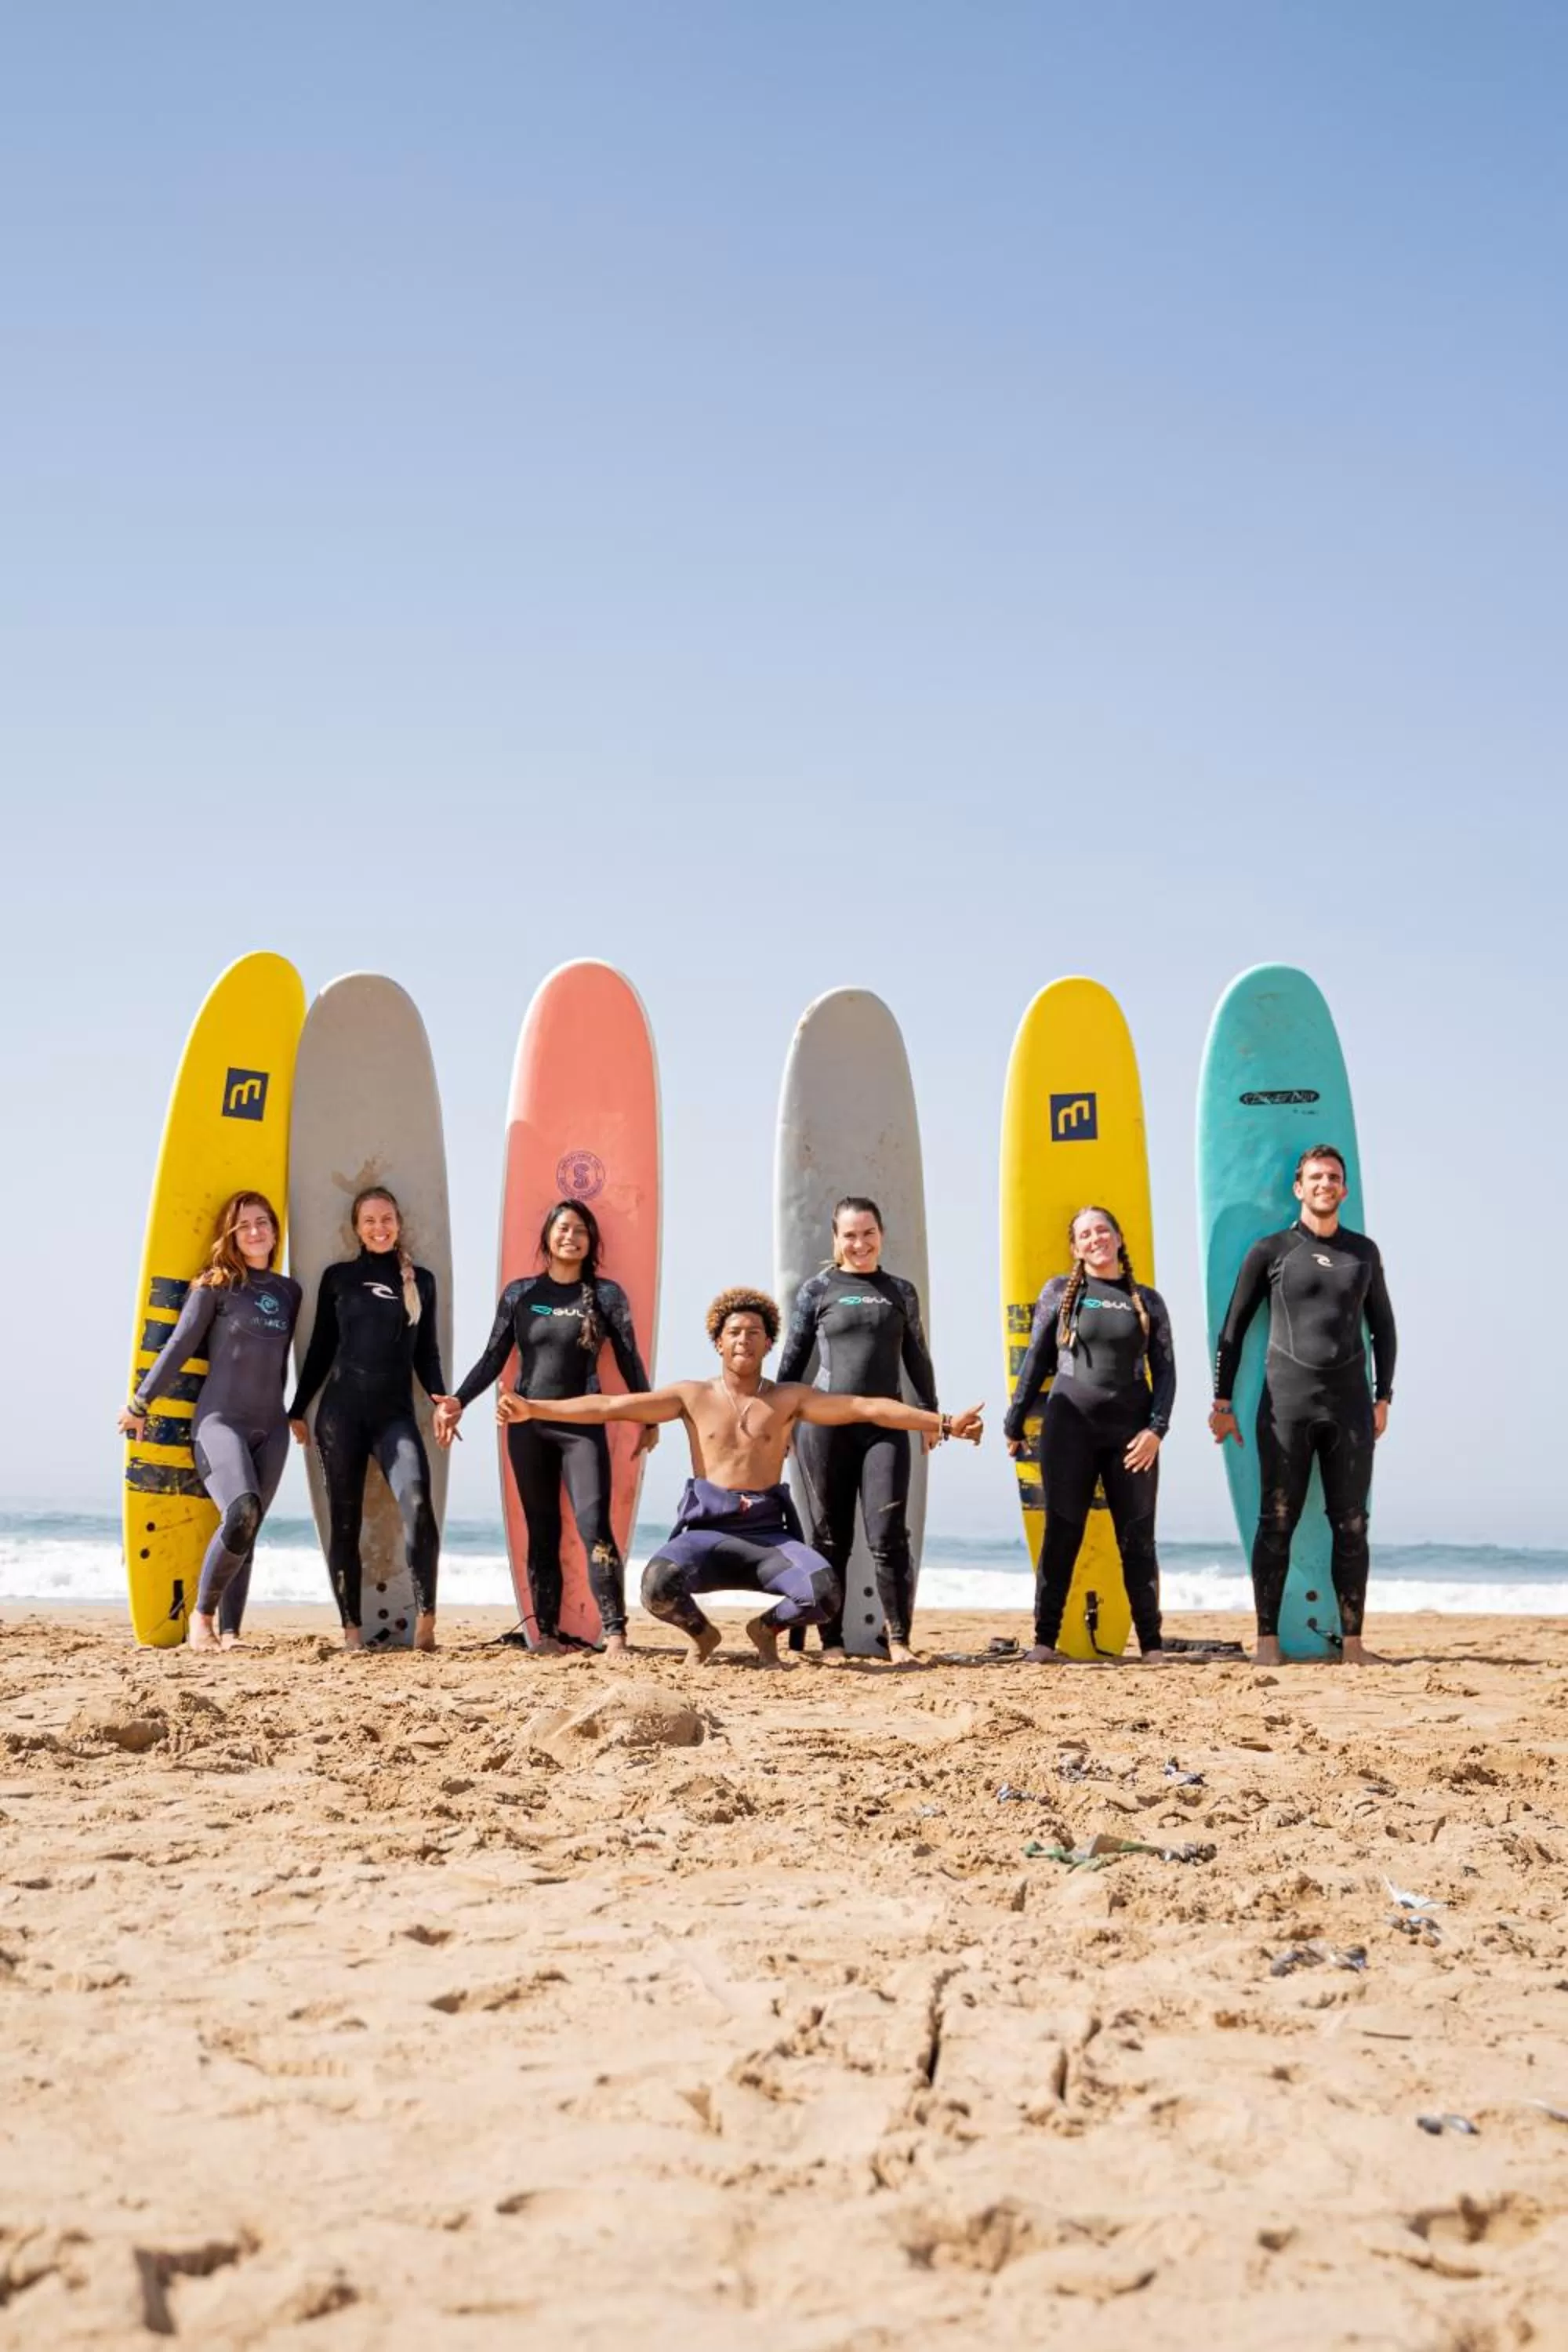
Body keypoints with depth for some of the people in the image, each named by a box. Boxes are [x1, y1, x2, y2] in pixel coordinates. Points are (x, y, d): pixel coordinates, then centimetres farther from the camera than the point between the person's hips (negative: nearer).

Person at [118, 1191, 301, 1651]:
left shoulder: (289, 1292, 13)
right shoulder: (215, 1286, -1)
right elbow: (179, 1346, -2)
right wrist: (140, 1403, -1)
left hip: (270, 1428, 5)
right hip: (220, 1420, -5)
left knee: (247, 1530, 1)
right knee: (241, 1512, -24)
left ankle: (228, 1631, 5)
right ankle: (202, 1613, -6)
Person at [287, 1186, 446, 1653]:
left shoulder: (421, 1280, 12)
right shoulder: (338, 1277, 8)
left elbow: (426, 1354, 14)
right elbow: (320, 1350, 12)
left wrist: (442, 1400, -2)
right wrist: (298, 1410, 10)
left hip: (396, 1414, 0)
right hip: (340, 1412, 0)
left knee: (417, 1504, -23)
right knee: (344, 1520, 2)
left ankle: (426, 1616, -17)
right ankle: (351, 1627, 9)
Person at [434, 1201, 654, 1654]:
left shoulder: (607, 1295, 2)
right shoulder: (520, 1293, 6)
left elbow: (629, 1361, 5)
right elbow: (493, 1358, 10)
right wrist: (458, 1402, 0)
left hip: (582, 1425, -2)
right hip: (527, 1425, 3)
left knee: (594, 1526, -15)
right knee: (541, 1533, 7)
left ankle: (615, 1635, -17)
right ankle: (546, 1634, 12)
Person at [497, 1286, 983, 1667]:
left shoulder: (789, 1398, 6)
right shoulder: (692, 1396, 6)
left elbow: (866, 1408, -1)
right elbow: (610, 1406, 2)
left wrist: (943, 1423, -8)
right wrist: (534, 1408, -6)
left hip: (768, 1532, 1)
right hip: (706, 1531, 0)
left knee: (824, 1592, -28)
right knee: (658, 1585, -32)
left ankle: (768, 1627, 11)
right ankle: (700, 1632, 8)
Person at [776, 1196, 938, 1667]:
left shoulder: (901, 1291, 12)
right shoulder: (818, 1289, 6)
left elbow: (917, 1358, 19)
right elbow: (792, 1358, 9)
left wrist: (932, 1413, 19)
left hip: (885, 1425, 1)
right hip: (825, 1422, -1)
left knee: (888, 1536, -7)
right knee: (830, 1539, 4)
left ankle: (899, 1641, -1)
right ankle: (831, 1642, 11)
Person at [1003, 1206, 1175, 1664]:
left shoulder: (1147, 1300, 9)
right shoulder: (1059, 1291, 7)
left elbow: (1165, 1370, 7)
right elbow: (1035, 1361, 8)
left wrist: (1156, 1427, -5)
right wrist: (1015, 1421, 6)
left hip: (1132, 1433, 1)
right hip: (1069, 1427, -1)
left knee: (1138, 1539, 3)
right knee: (1062, 1535, 1)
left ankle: (1152, 1643, 8)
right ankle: (1045, 1640, 5)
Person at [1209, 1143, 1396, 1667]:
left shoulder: (1363, 1252, 13)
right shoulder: (1270, 1251, 4)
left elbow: (1383, 1329, 19)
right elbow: (1232, 1329, 6)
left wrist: (1383, 1399, 12)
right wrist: (1222, 1402, 2)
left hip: (1349, 1403, 3)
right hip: (1286, 1402, -3)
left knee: (1351, 1525, 3)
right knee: (1277, 1522, -3)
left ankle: (1352, 1642, 7)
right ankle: (1267, 1639, 1)